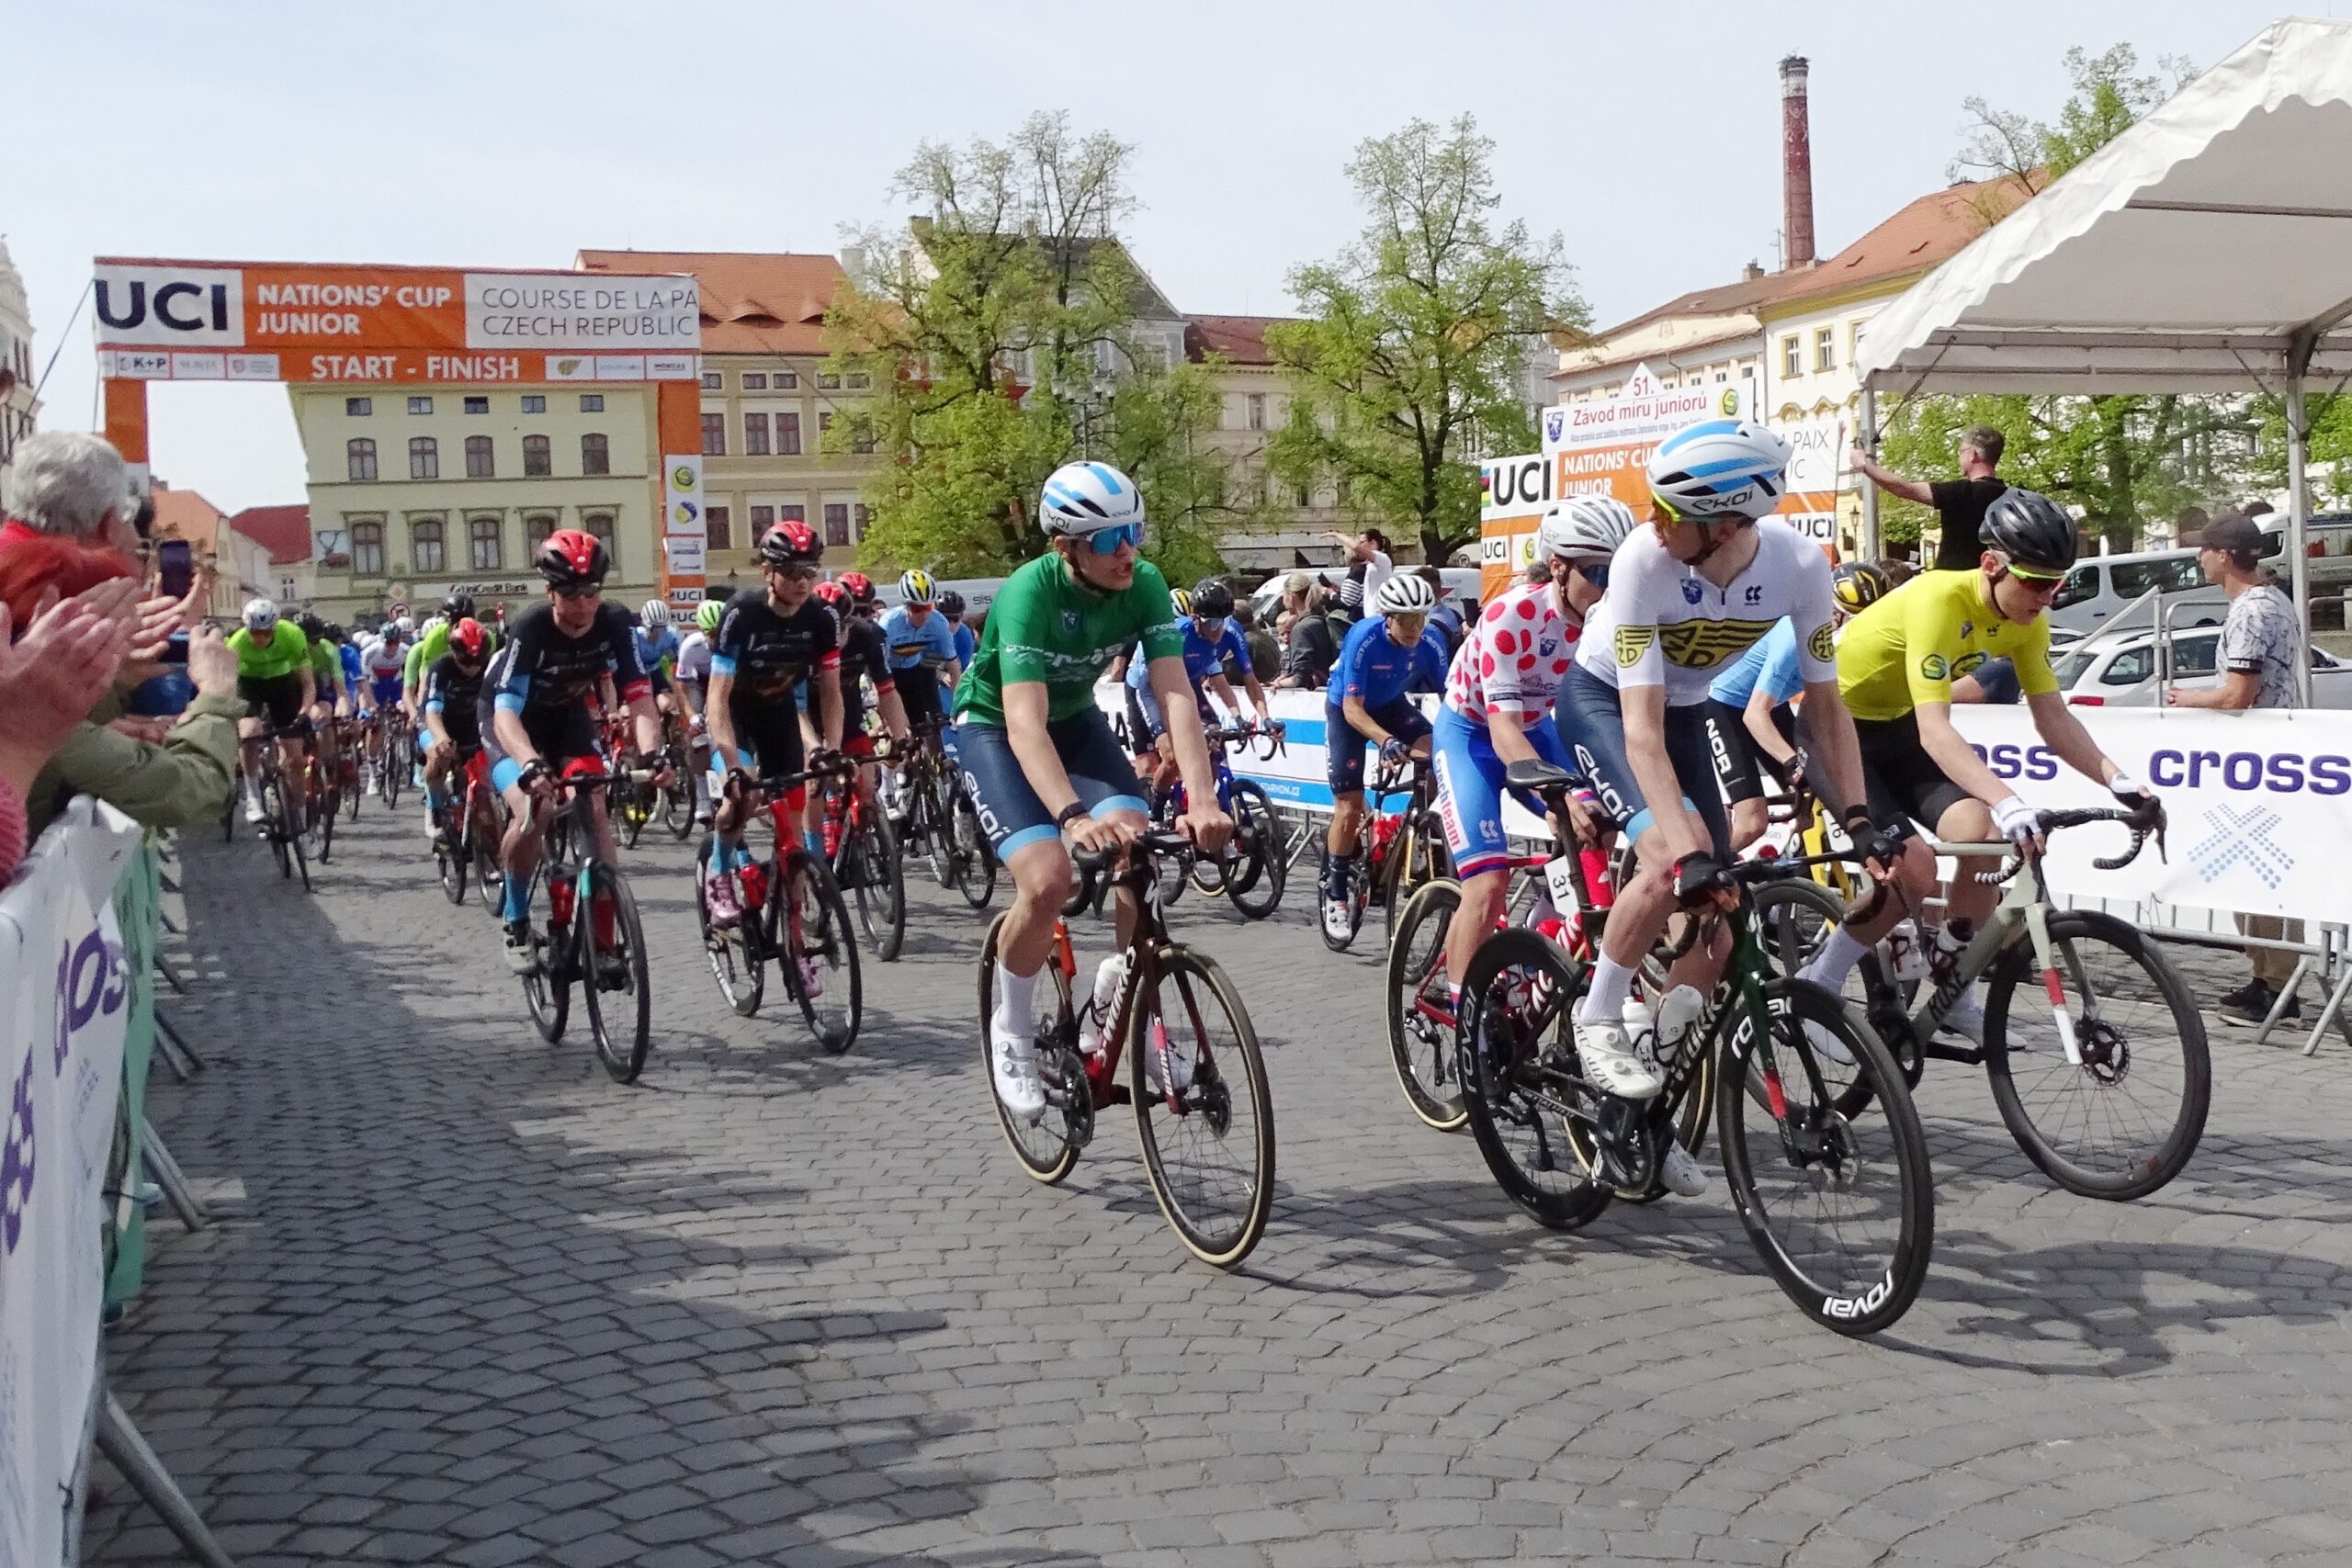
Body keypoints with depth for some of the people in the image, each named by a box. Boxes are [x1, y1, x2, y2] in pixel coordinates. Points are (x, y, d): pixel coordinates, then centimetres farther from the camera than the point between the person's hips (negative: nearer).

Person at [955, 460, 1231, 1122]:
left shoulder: (1144, 585, -21)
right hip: (992, 725, -4)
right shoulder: (1029, 593, -33)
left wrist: (1202, 799, -43)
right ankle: (1011, 1034, 0)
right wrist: (1074, 816, -58)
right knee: (1048, 879, -25)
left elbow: (1175, 693, -28)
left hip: (1074, 719, 5)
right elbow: (1025, 722, -43)